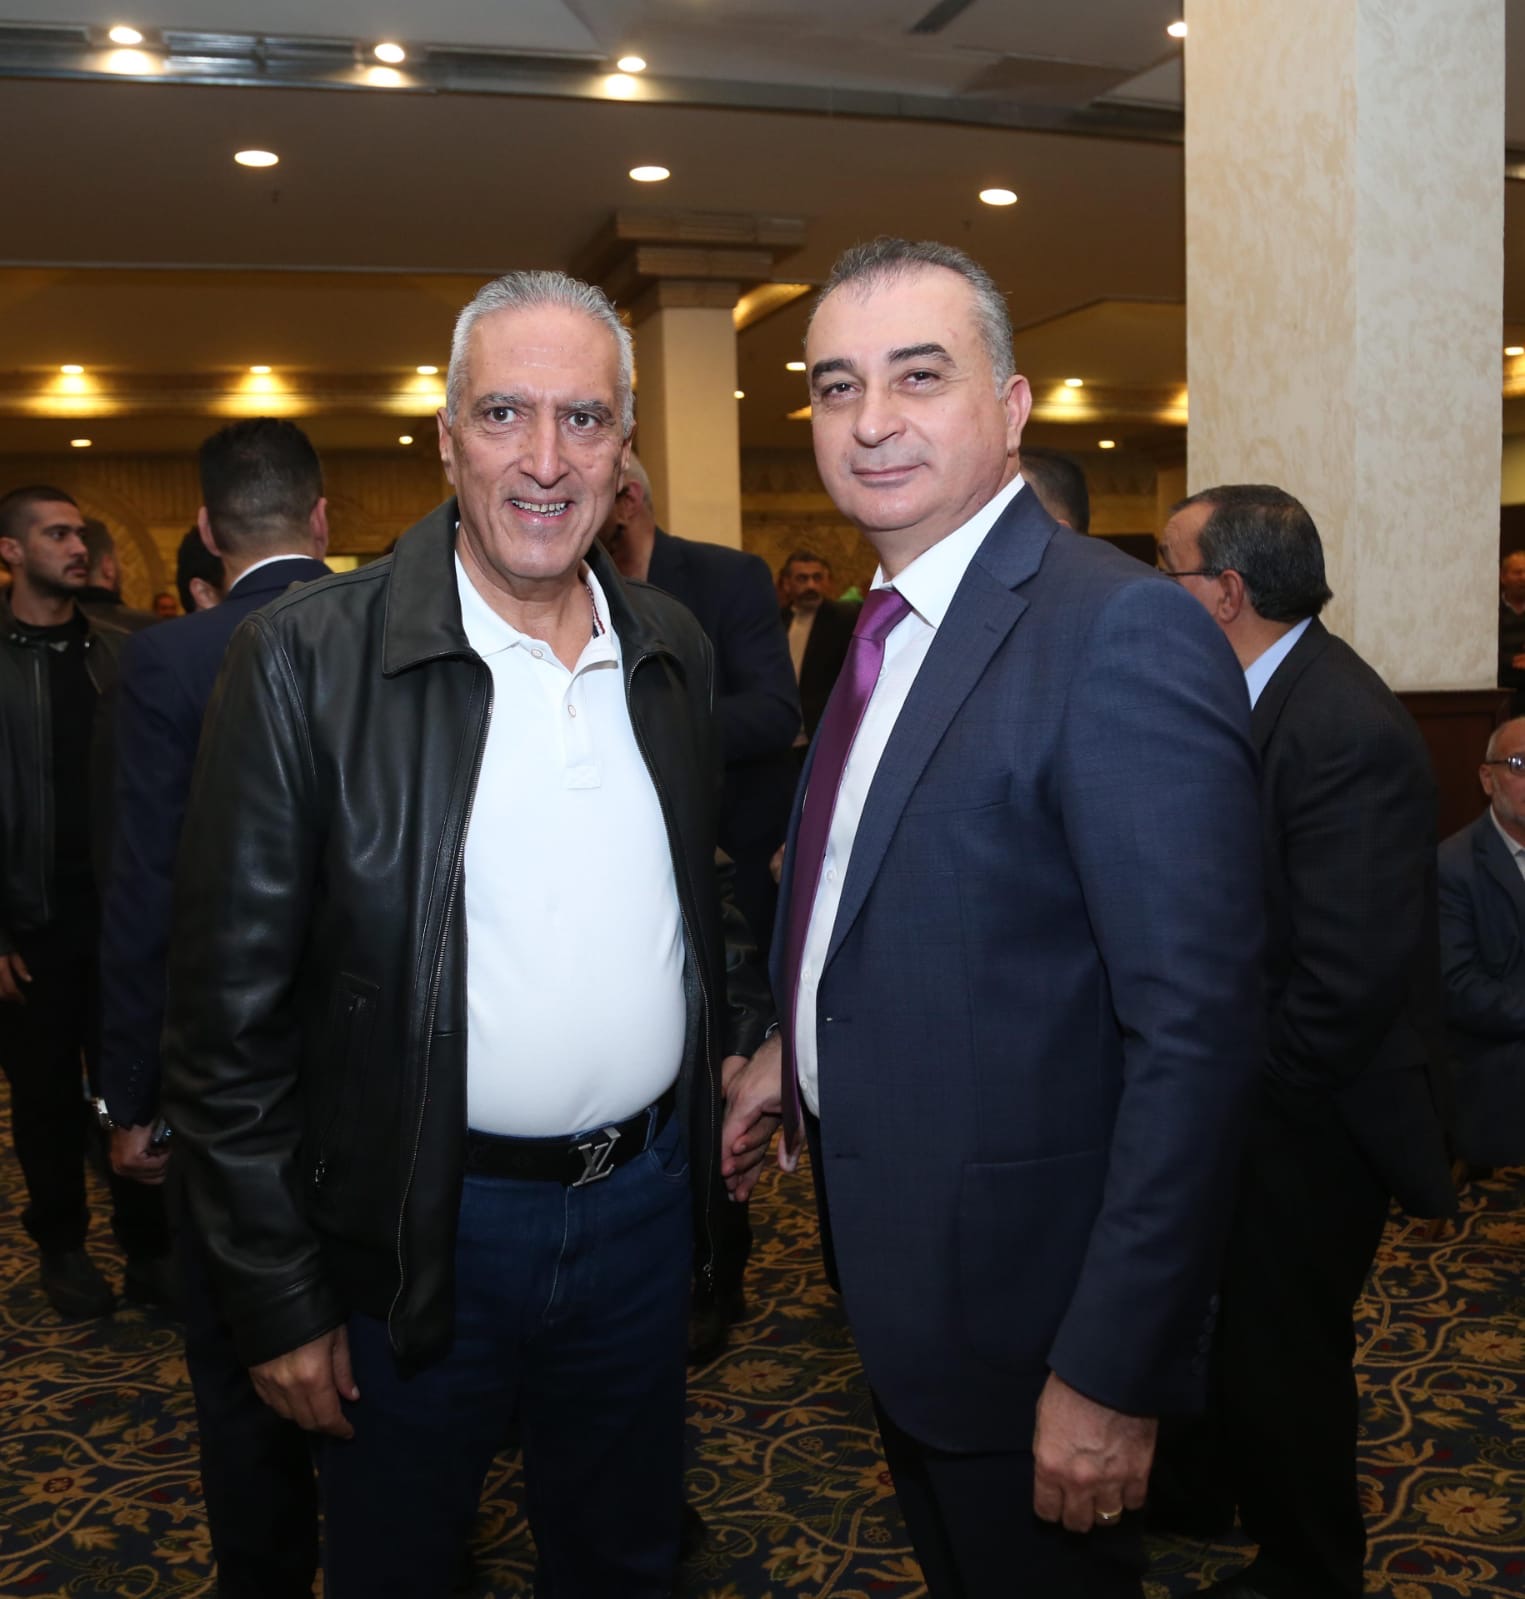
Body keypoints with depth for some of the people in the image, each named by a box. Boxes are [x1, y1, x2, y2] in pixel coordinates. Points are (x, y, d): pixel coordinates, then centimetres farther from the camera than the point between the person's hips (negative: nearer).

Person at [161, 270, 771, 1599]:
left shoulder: (673, 648, 1)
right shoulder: (308, 660, -15)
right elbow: (230, 1012, -12)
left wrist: (737, 1033, 3)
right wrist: (279, 1298, -9)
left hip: (648, 1197, 4)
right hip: (421, 1232, -3)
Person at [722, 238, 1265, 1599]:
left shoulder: (1124, 635, -24)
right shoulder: (893, 628, 5)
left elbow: (1194, 1032, -26)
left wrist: (1114, 1372, -24)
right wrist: (799, 1052, 12)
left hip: (1020, 1299, -8)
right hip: (888, 1257, 8)